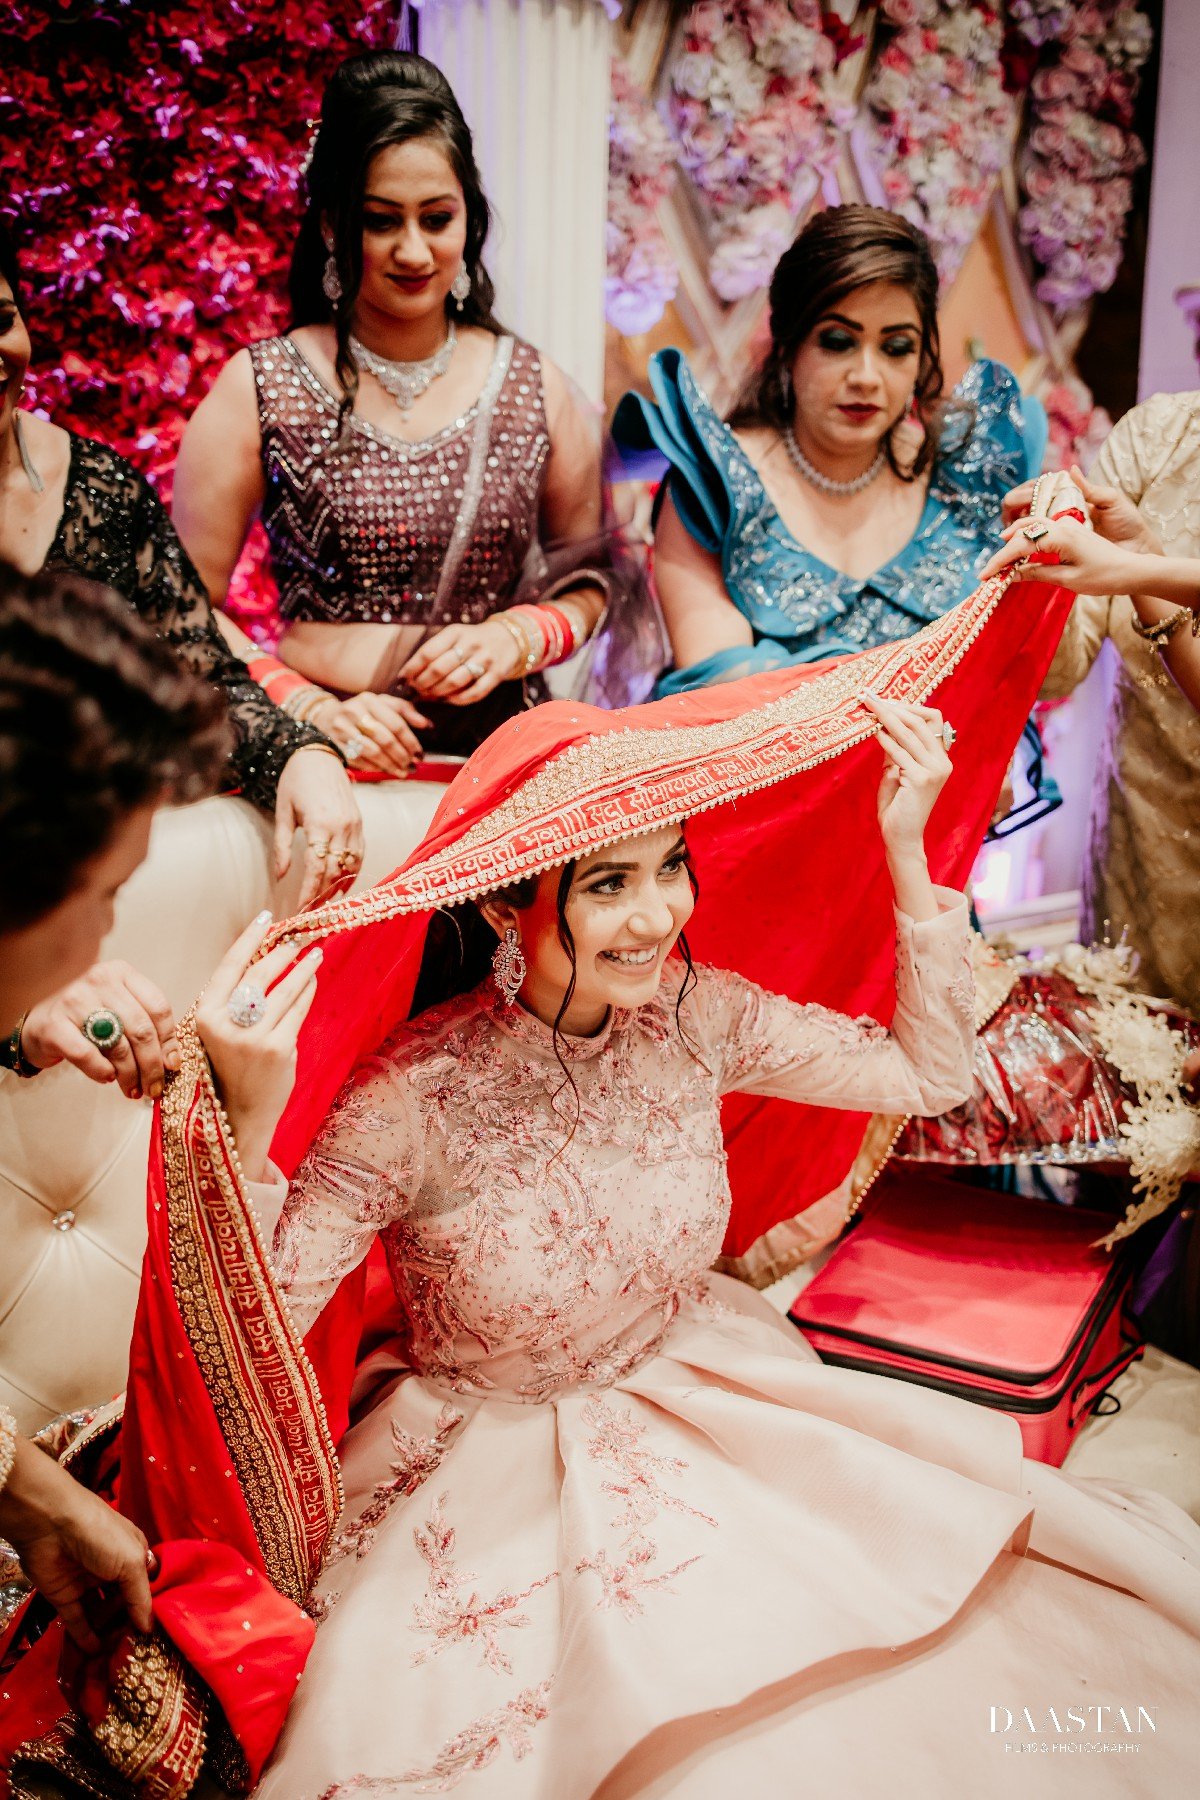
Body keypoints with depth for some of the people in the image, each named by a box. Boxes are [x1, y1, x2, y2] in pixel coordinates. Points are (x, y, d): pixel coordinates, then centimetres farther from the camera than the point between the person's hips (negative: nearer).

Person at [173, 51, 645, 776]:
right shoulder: (257, 390, 4)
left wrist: (516, 637, -2)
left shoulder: (538, 389, 10)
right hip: (324, 762, -2)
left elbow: (591, 580, 18)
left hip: (500, 749, 2)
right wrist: (310, 710, -11)